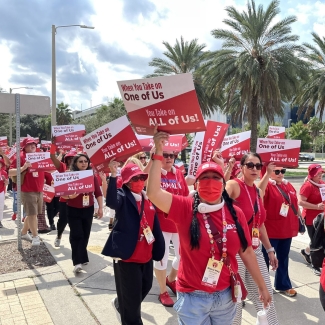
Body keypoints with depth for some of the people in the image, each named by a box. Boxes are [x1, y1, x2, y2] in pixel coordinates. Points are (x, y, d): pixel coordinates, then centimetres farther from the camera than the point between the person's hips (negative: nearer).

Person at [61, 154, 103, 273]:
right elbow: (63, 194, -11)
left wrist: (100, 208, -1)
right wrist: (69, 196, -31)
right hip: (73, 210, -3)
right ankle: (78, 262, -6)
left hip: (88, 210, 3)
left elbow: (98, 193, 3)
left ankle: (82, 258, 29)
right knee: (76, 235, -8)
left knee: (85, 235, 11)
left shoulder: (92, 176, -1)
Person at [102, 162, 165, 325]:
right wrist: (113, 175, -47)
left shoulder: (148, 199, 7)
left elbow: (155, 226, 10)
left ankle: (120, 305, 54)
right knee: (131, 299, 1)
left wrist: (159, 250, 9)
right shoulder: (123, 197, -11)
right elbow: (111, 201, -36)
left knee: (145, 287, 27)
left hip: (146, 255, 8)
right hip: (127, 256, -7)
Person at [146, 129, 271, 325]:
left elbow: (247, 252, 5)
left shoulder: (236, 213, -3)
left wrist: (262, 287, 10)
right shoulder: (185, 208, -11)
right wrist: (158, 153, -27)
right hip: (193, 297, -3)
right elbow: (154, 193, -25)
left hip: (226, 295, 3)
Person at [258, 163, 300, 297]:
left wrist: (300, 220, 18)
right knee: (265, 259, 5)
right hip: (271, 230, -7)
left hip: (287, 230, 7)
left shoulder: (289, 185, 9)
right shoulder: (267, 185, -13)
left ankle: (283, 285, 35)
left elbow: (295, 204, 19)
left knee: (283, 259, 20)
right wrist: (267, 174, -40)